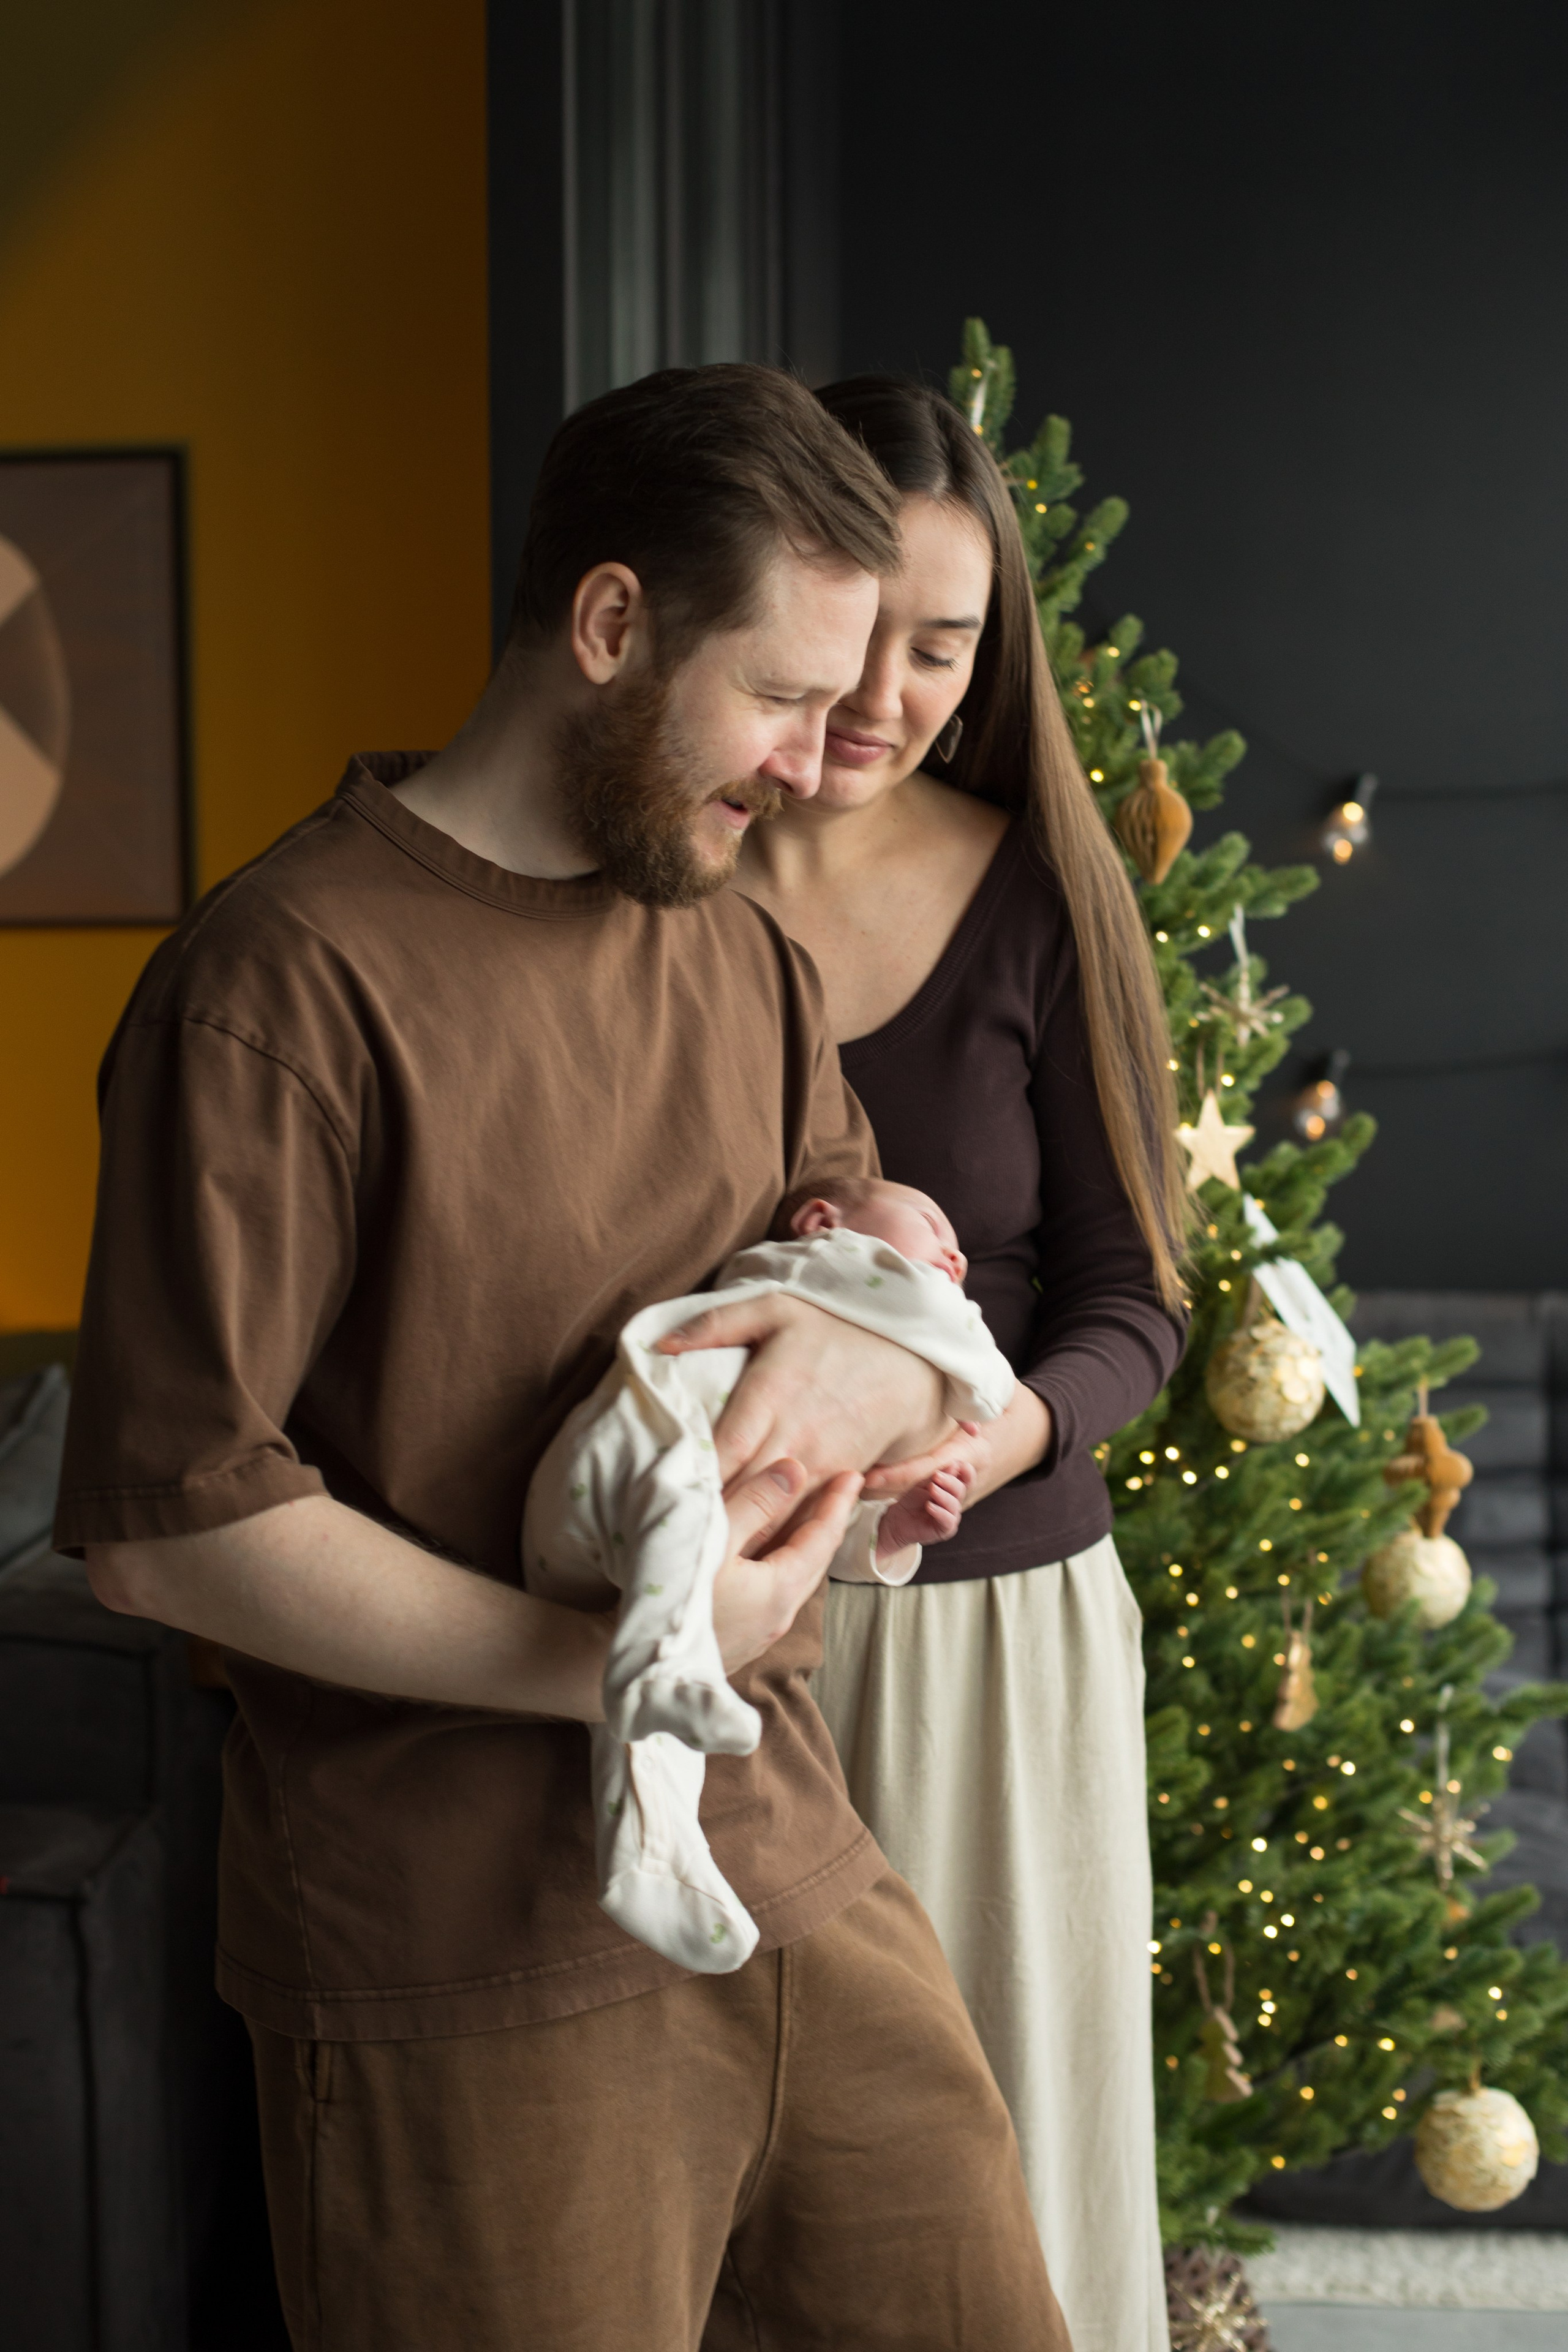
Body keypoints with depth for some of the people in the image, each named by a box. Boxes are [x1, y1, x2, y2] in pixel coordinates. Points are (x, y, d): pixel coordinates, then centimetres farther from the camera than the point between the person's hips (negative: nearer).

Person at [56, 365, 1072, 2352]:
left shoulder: (739, 955, 12)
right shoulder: (288, 977, -15)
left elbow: (934, 1328, 14)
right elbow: (165, 1523, -17)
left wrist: (862, 1361, -10)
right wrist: (611, 1664, -21)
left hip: (790, 1876, 7)